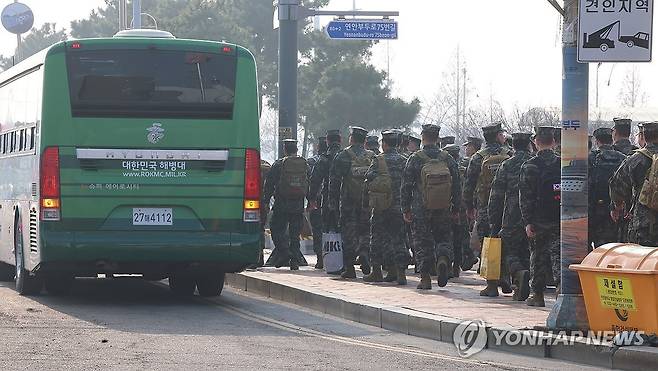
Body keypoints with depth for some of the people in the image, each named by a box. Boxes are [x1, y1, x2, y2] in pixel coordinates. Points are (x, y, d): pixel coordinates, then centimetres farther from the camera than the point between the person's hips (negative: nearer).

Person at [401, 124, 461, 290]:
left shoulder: (415, 159, -7)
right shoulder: (448, 159, 1)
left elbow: (406, 187, -4)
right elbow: (457, 186, 5)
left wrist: (405, 209, 3)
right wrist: (455, 208, 14)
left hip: (421, 210, -2)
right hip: (444, 211, 2)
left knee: (422, 242, 6)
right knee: (444, 237, 16)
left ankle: (425, 278, 5)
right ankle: (443, 258, -13)